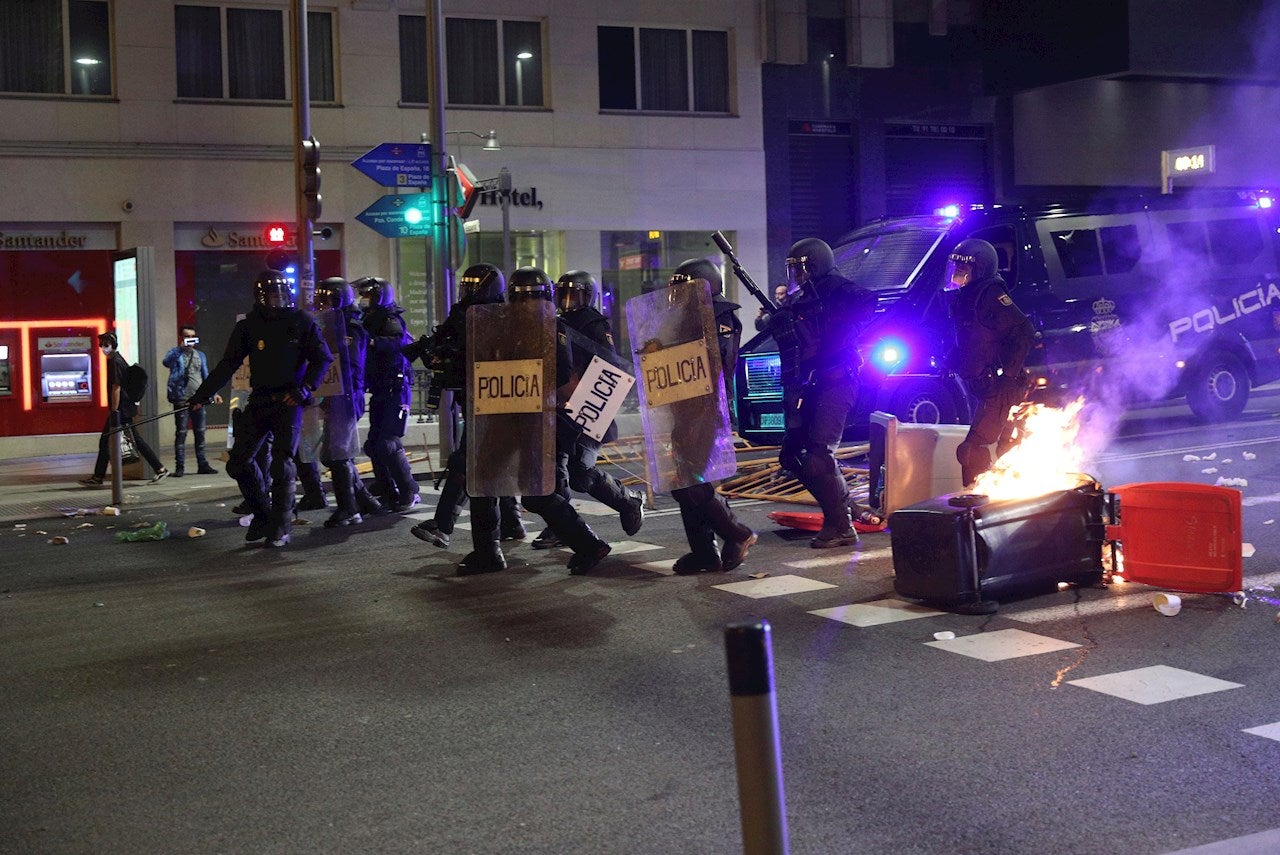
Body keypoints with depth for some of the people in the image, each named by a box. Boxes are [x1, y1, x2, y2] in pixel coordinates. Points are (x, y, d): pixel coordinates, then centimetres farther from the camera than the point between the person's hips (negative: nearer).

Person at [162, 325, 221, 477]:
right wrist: (181, 348, -29)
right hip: (181, 399, -5)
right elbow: (166, 362, -22)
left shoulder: (200, 355, 16)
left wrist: (213, 394, 9)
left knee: (200, 433, 8)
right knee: (181, 433, -4)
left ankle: (202, 465, 14)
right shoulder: (175, 353, 1)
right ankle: (179, 466, -2)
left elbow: (206, 377, 19)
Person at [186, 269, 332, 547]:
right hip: (259, 401, 4)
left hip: (289, 401, -4)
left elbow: (323, 358, -1)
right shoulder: (248, 326, 6)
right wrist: (201, 395, 0)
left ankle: (281, 529, 4)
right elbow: (227, 365, 7)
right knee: (239, 462, -1)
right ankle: (262, 516, 18)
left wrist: (304, 388, -15)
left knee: (282, 466, -7)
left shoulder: (301, 322, -1)